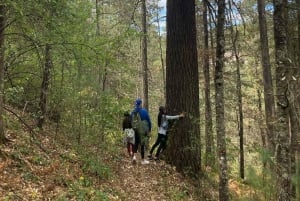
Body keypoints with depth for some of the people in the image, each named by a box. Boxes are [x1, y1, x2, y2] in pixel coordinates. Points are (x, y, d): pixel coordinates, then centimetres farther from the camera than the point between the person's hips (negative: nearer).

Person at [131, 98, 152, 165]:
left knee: (136, 143, 15)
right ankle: (143, 160, 11)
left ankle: (134, 156, -6)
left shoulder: (133, 112, 1)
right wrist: (149, 129, 5)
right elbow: (149, 121, -6)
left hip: (136, 130, 3)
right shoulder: (144, 111, -10)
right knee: (142, 144, 5)